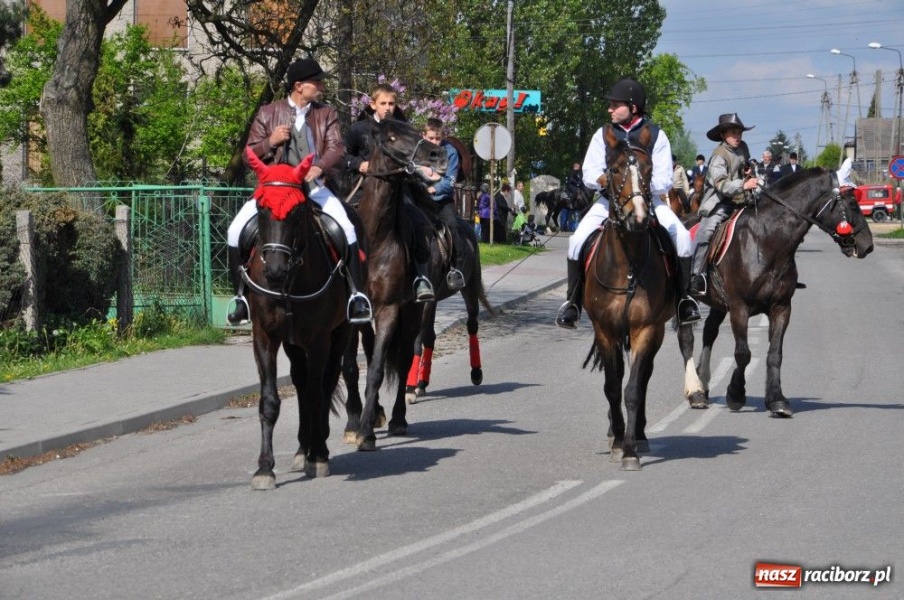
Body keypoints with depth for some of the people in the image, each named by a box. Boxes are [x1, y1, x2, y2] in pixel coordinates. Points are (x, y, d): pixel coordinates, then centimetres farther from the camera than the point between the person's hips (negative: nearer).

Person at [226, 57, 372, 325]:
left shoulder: (327, 114, 10)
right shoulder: (267, 113, 8)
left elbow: (336, 148, -3)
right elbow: (250, 155, 9)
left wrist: (320, 167, -24)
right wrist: (270, 142, -11)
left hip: (313, 187, 0)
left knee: (346, 228, -24)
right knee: (236, 231, -15)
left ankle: (358, 295, -12)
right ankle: (241, 296, 1)